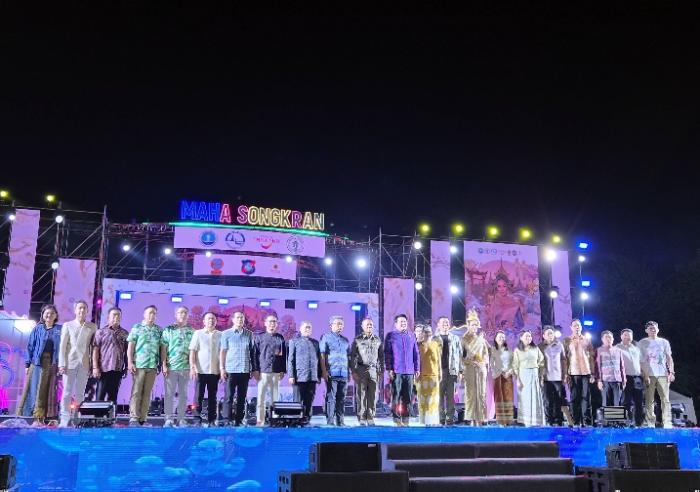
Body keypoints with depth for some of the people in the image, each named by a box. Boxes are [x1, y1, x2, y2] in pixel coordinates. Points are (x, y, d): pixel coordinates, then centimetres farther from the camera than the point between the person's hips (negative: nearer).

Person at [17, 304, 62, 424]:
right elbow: (30, 347, 5)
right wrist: (27, 364, -1)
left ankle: (40, 418, 8)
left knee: (46, 391, 3)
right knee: (33, 389, -1)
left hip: (52, 364, 1)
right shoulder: (37, 329, 5)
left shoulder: (60, 330, 5)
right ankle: (25, 416, 3)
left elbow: (63, 347, 4)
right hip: (37, 363, -1)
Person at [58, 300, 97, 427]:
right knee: (67, 392, -1)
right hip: (70, 363, -1)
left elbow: (93, 347, 7)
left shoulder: (92, 327, 7)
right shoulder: (68, 325, 5)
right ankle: (64, 419, 3)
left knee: (80, 393, 5)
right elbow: (62, 346, 2)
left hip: (84, 364, 1)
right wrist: (62, 364, -5)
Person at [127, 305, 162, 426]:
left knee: (147, 393, 3)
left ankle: (142, 419, 6)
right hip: (139, 364, -3)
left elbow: (162, 348, 12)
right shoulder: (137, 327, 5)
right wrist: (130, 362, -8)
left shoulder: (159, 330, 12)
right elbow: (130, 346, 2)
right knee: (136, 392, -4)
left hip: (153, 365, 3)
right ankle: (133, 418, -4)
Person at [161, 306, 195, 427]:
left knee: (183, 394, 5)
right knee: (169, 394, 0)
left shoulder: (191, 331, 9)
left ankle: (181, 419, 10)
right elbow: (163, 348, 1)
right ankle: (169, 419, 4)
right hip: (171, 367, -2)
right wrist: (164, 365, -7)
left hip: (186, 367, 2)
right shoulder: (168, 330, 5)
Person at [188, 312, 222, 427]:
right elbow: (192, 352, 0)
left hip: (215, 371, 2)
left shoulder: (220, 335, 8)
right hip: (200, 370, -2)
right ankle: (197, 419, 3)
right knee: (199, 396, -1)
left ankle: (211, 420, 11)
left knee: (212, 397, 6)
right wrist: (192, 368, -8)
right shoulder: (198, 333, 4)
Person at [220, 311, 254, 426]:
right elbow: (223, 352, 3)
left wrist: (253, 368, 8)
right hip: (231, 370, -3)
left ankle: (239, 421, 12)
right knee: (228, 396, -6)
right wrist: (222, 368, -4)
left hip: (245, 370, 3)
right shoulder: (226, 334, 4)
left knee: (242, 397, 6)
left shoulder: (249, 334, 11)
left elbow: (252, 352, 13)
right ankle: (226, 420, -5)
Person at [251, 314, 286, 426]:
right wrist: (255, 370, -6)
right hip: (263, 371, -2)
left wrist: (283, 370, 5)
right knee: (261, 397, -3)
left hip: (276, 372, 2)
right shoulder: (259, 337, 6)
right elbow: (254, 354, 2)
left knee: (275, 397, 4)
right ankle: (260, 420, 1)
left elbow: (284, 355, 12)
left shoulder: (280, 338, 12)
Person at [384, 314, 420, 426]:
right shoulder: (390, 336, 4)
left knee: (407, 397, 5)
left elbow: (416, 354, 17)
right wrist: (389, 369, -7)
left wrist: (417, 369, 11)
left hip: (409, 372, 4)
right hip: (396, 371, -4)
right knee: (396, 396, -5)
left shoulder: (411, 336, 15)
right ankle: (397, 419, -1)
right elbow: (387, 354, 0)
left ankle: (405, 419, 11)